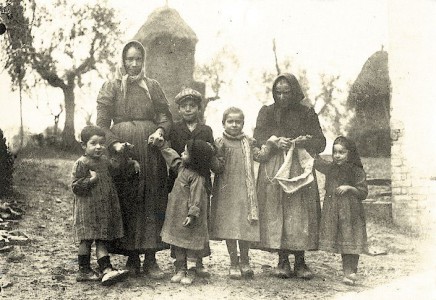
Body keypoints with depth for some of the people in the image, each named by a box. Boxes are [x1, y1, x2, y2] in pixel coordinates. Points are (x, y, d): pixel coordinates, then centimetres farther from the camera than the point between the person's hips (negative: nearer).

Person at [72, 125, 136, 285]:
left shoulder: (104, 161, 12)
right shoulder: (81, 164, -10)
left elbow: (117, 166, 33)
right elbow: (75, 187, -14)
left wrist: (132, 162, 25)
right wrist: (91, 180, -24)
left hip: (104, 209, 7)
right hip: (87, 209, -7)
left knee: (101, 240, 5)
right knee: (86, 240, 0)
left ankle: (106, 271, 1)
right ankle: (84, 271, 10)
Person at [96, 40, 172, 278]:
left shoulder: (152, 86, 14)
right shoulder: (111, 87, 8)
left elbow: (166, 116, 9)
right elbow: (102, 122, 2)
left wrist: (160, 131, -12)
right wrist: (114, 143, -15)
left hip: (150, 151, 2)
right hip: (122, 151, -1)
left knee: (152, 202, -1)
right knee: (126, 202, -2)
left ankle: (150, 258, 5)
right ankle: (131, 258, 8)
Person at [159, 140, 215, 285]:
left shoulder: (197, 177, -20)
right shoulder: (182, 167, 7)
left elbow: (197, 197, -23)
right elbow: (172, 156, 23)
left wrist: (192, 214, -26)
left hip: (187, 215, -9)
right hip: (176, 214, 9)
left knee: (190, 243, 2)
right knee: (177, 244, 13)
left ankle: (191, 272, 12)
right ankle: (180, 270, 22)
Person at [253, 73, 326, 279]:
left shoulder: (307, 114, 11)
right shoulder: (266, 112, 12)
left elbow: (321, 143, 6)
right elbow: (258, 138, 0)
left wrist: (306, 142, -15)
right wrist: (275, 142, -18)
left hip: (301, 169, 0)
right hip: (273, 170, 0)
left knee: (300, 213, -5)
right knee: (276, 213, -6)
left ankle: (300, 261, 1)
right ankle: (282, 261, 1)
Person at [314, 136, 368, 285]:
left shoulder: (357, 172, -3)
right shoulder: (329, 168, 7)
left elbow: (363, 193, -3)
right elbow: (315, 159, 19)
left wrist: (349, 188, -17)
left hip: (351, 212, -3)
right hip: (333, 211, 4)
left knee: (351, 240, -2)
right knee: (340, 240, 5)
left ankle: (350, 271, 6)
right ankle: (348, 272, 13)